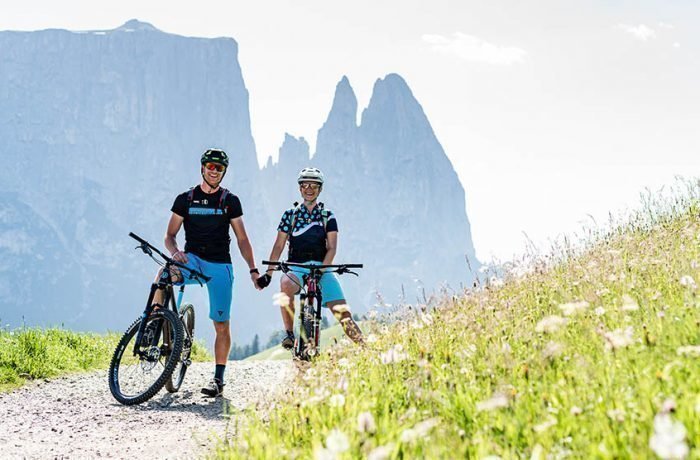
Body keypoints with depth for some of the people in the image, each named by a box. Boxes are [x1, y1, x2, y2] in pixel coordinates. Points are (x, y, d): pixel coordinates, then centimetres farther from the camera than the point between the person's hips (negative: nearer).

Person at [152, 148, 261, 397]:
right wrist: (175, 252, -16)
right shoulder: (185, 199, 6)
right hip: (192, 260, 0)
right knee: (164, 273, -33)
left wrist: (253, 269, -2)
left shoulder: (230, 201, 6)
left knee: (222, 325, -2)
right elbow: (169, 236, 6)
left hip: (220, 266, 0)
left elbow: (242, 239, 7)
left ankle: (219, 378, 6)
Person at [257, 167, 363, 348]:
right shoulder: (290, 215, 11)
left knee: (341, 311, -18)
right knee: (285, 284, -35)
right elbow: (279, 246, 9)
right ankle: (289, 333, -22)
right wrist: (268, 273, -1)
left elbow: (331, 248, 0)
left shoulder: (328, 216, 10)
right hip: (297, 268, 0)